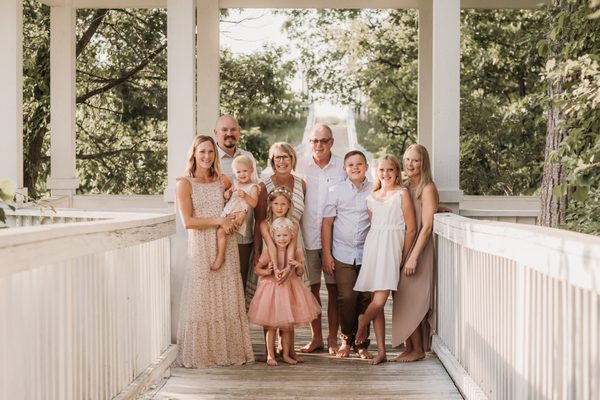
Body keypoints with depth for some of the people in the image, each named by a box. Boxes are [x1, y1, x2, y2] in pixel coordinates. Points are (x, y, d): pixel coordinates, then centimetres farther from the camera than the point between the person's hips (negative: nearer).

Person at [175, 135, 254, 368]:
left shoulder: (223, 181, 9)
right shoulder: (185, 184, -3)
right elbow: (187, 221, -12)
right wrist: (219, 221, -14)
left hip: (226, 247, 4)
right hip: (201, 249, -4)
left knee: (228, 301, 6)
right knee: (202, 302, 0)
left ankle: (229, 351, 15)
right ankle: (200, 355, 10)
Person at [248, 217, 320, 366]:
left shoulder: (295, 252, -3)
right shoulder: (268, 252, -11)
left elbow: (300, 274, 6)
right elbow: (257, 269, -1)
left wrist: (299, 266, -15)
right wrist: (268, 272, -20)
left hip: (289, 291, 3)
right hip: (271, 289, -3)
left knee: (288, 325, 10)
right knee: (271, 325, 1)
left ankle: (286, 353, 23)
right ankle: (270, 355, 11)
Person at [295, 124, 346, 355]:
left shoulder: (343, 167, 2)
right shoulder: (301, 167, 4)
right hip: (308, 236, 1)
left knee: (334, 288, 3)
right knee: (312, 287, 7)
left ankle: (333, 339, 13)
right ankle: (316, 337, 19)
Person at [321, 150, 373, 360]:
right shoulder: (336, 191, 4)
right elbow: (327, 223, 5)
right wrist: (326, 254, 1)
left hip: (368, 253, 1)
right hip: (343, 253, -1)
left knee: (366, 299, 1)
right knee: (346, 297, -7)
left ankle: (361, 343, 15)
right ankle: (346, 339, 12)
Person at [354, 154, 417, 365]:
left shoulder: (402, 193, 1)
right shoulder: (371, 197, 15)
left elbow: (411, 228, -3)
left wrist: (403, 258, -4)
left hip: (391, 246, -4)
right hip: (372, 245, 4)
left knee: (380, 300, -14)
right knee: (375, 302, 2)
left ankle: (362, 323, 18)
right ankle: (381, 351, 7)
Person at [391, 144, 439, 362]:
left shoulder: (427, 188, -10)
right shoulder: (406, 187, 12)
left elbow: (426, 227, -15)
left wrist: (414, 257, -18)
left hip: (419, 250, -7)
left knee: (412, 302, -3)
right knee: (404, 301, 9)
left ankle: (418, 349, 8)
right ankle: (409, 347, 17)